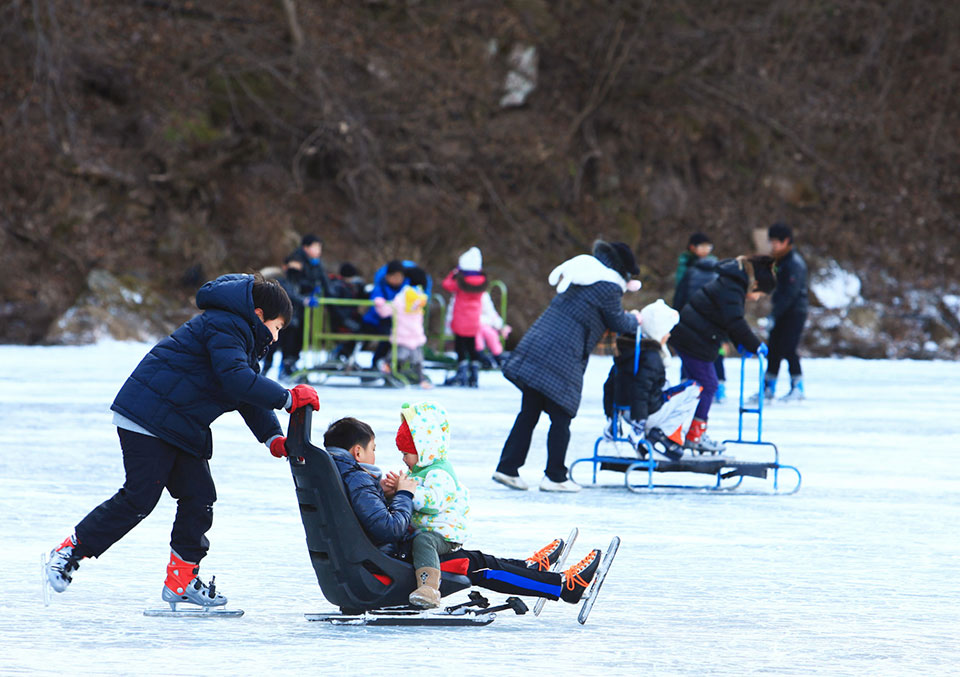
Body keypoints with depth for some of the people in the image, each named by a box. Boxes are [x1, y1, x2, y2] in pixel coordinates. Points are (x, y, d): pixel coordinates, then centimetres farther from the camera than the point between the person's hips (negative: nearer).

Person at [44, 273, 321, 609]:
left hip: (183, 430, 11)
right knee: (139, 498, -11)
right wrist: (288, 398, -26)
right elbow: (236, 379, -29)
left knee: (199, 498, 4)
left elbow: (249, 399, 16)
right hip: (147, 420, -11)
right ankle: (68, 552, 0)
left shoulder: (243, 337, 19)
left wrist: (273, 437, 1)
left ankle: (181, 580, 11)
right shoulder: (222, 326, -16)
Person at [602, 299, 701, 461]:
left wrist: (610, 417, 22)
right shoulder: (651, 357, -18)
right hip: (650, 415, -9)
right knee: (694, 390, 1)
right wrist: (637, 426, -29)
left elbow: (610, 385, 15)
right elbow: (639, 391, -28)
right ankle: (663, 435, -8)